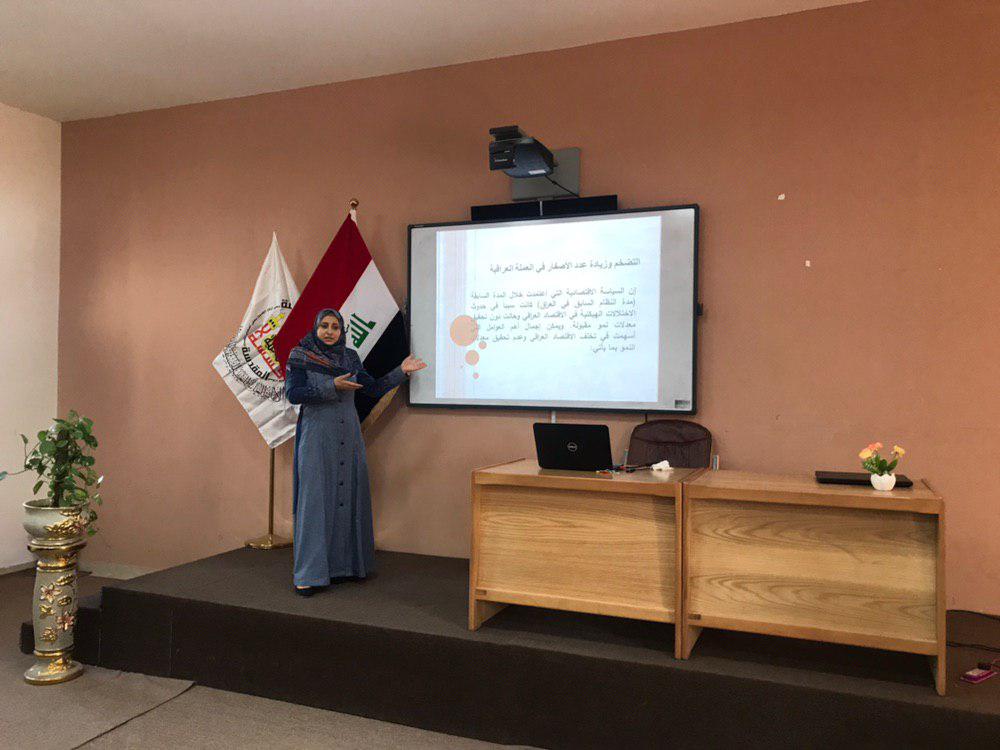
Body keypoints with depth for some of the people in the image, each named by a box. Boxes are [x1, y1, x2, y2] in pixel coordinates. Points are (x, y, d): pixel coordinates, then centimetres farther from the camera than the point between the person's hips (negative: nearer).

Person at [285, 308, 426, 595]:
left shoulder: (349, 358, 10)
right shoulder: (300, 357, -3)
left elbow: (375, 390, 13)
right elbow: (293, 393, -14)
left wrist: (401, 371, 3)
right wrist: (333, 386, -20)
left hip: (348, 437, 5)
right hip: (316, 438, -5)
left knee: (349, 497, 7)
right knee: (315, 500, -6)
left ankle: (347, 563, 18)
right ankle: (309, 574, -2)